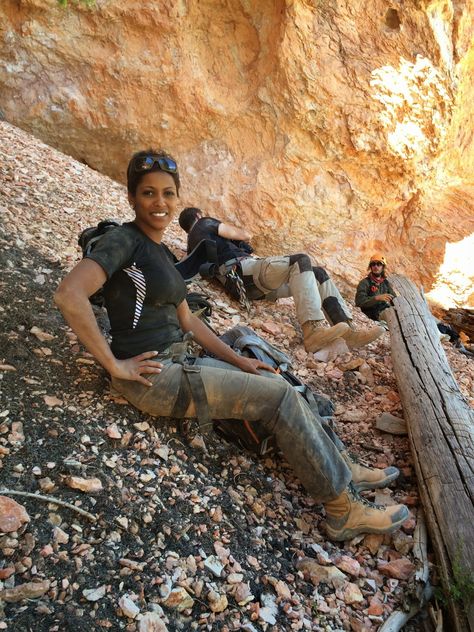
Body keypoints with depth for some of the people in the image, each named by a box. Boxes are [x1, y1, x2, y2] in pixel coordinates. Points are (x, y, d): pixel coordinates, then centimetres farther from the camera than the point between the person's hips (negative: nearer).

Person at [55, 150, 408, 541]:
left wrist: (237, 360, 12)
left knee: (278, 384, 8)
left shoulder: (159, 252, 16)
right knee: (279, 396, -10)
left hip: (178, 363, 9)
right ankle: (343, 509, 2)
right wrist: (115, 365, -23)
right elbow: (69, 295, -26)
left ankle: (344, 470, 20)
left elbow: (187, 321, 18)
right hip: (153, 377, -9)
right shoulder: (124, 240, -11)